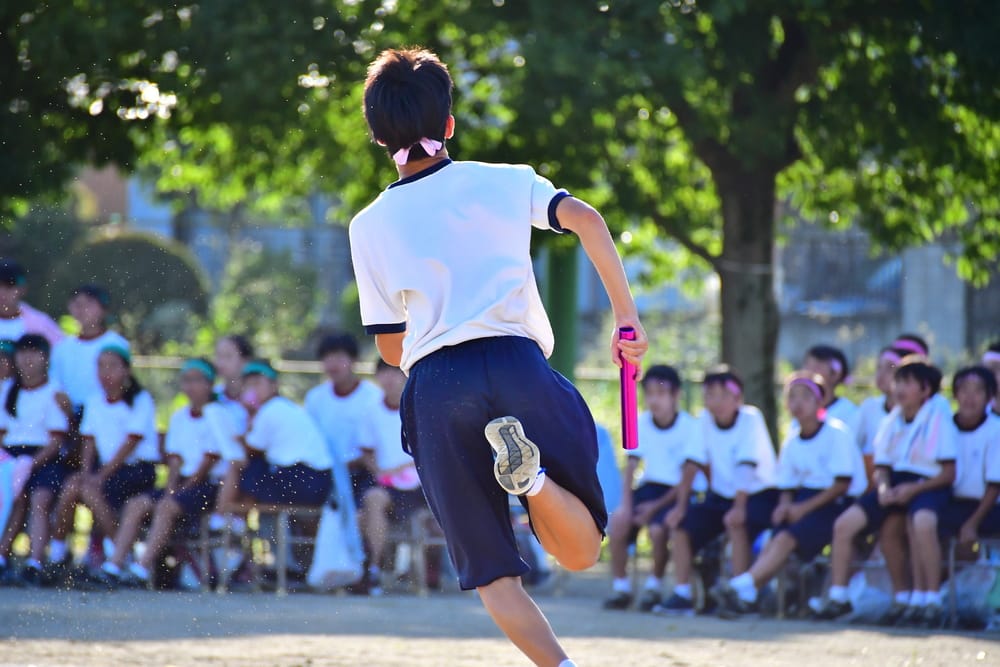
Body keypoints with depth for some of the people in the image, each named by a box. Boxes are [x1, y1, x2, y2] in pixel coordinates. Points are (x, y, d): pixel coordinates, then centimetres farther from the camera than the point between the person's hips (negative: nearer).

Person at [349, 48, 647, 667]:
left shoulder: (370, 226, 14)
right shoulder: (505, 180, 14)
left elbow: (390, 346, 16)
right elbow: (586, 219, -3)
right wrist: (627, 315, 2)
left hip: (433, 385, 0)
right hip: (517, 365, 0)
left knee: (493, 577, 5)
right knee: (580, 552, 6)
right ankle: (531, 471, -25)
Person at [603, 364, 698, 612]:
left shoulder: (689, 427, -11)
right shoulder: (641, 423, 2)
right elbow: (631, 467, 4)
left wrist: (657, 506, -19)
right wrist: (626, 504, -11)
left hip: (676, 492, -4)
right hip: (649, 486, 4)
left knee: (657, 528, -32)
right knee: (617, 521, -24)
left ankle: (654, 587, -7)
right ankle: (621, 587, -10)